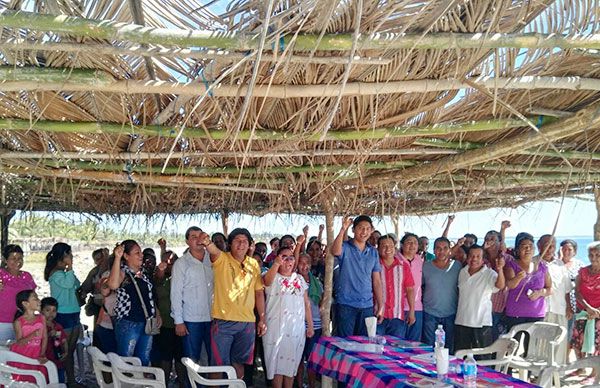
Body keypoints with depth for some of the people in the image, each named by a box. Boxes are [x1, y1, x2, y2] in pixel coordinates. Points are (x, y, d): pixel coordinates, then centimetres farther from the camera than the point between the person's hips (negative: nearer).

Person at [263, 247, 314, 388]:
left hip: (297, 328, 4)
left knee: (292, 362, 10)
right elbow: (267, 280, -29)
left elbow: (306, 303, 14)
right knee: (278, 362, 1)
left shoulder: (299, 278, 12)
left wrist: (310, 325, 9)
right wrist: (276, 264, -48)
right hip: (277, 327, -4)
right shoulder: (273, 277, -3)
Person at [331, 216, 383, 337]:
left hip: (367, 305, 4)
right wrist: (343, 229, -38)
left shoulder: (373, 252, 10)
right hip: (346, 304, -4)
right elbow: (335, 252, -28)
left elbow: (376, 281, 11)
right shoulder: (345, 247, -3)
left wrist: (380, 306, 7)